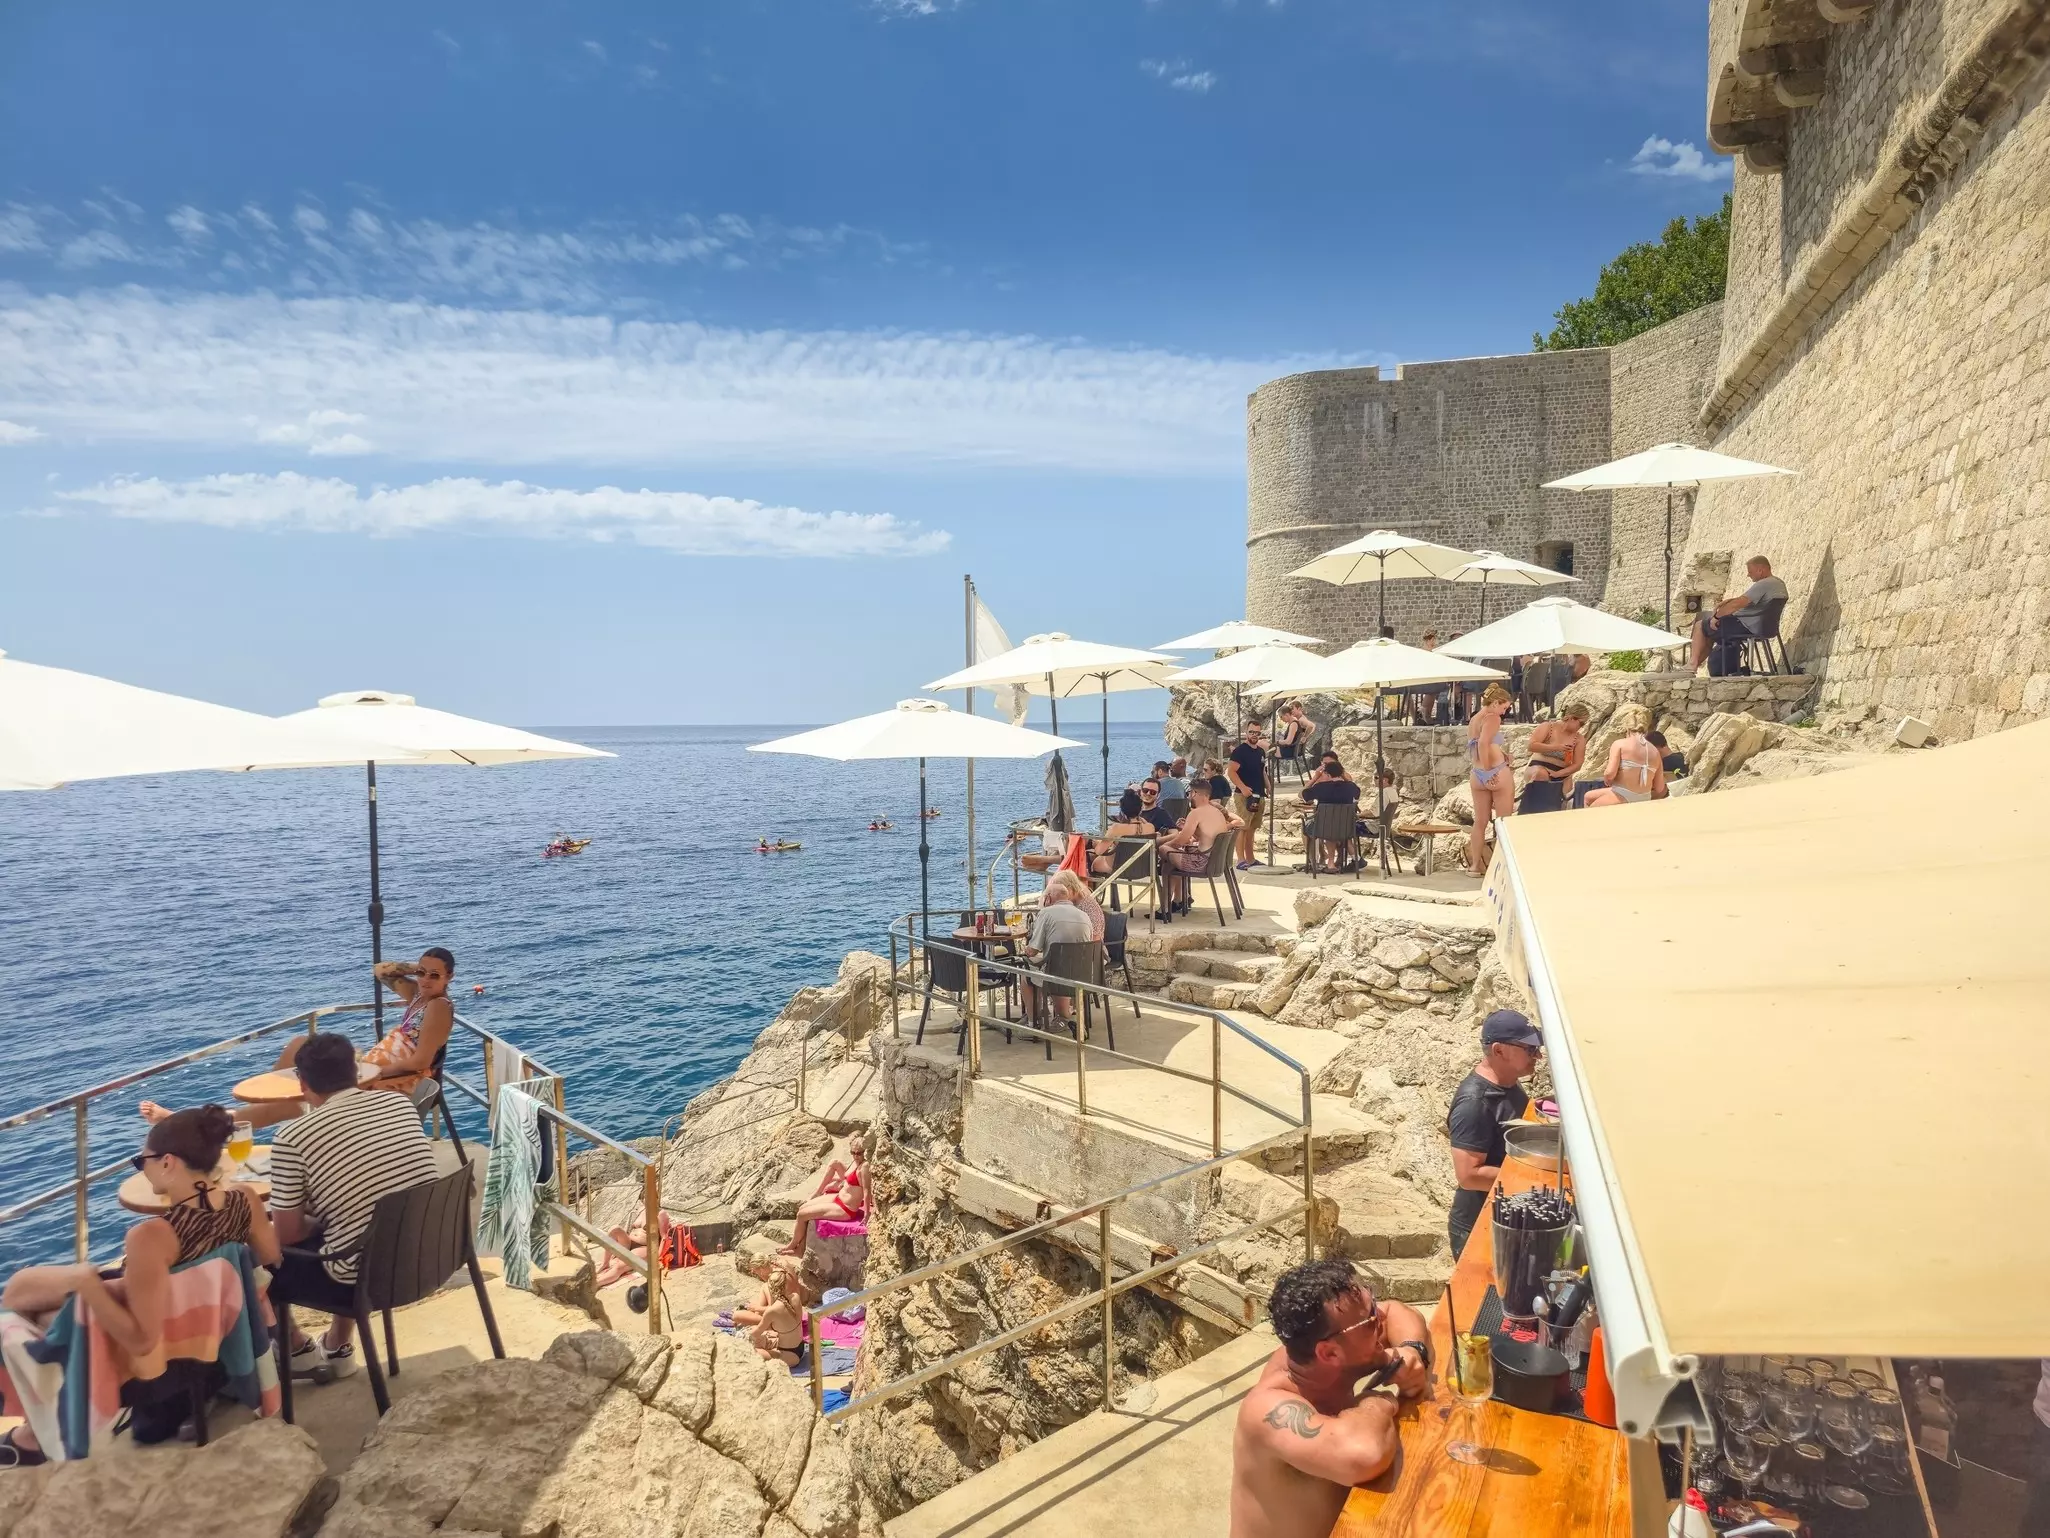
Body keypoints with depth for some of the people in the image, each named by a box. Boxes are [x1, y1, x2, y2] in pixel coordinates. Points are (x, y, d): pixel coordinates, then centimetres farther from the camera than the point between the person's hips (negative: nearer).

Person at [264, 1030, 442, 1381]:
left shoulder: (293, 1137, -14)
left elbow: (287, 1233, -7)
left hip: (365, 1280, -5)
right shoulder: (402, 1104, 0)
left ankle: (298, 1349, 37)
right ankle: (337, 1350, 43)